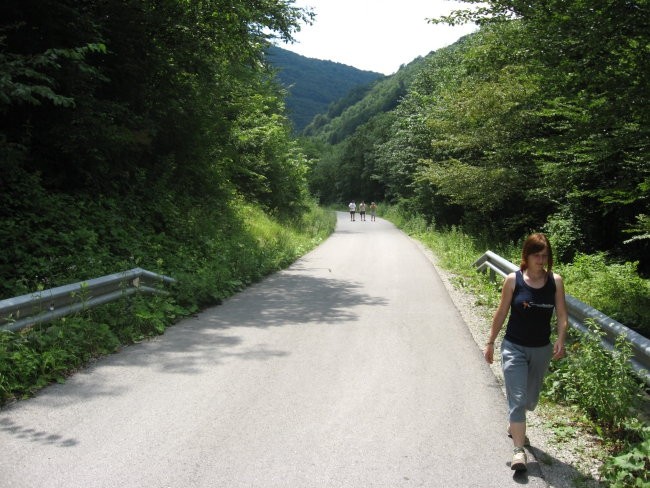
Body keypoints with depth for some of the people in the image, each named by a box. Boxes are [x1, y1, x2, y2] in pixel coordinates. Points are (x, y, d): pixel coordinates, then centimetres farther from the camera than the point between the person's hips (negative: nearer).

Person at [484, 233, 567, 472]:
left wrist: (560, 340, -19)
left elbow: (562, 315, -2)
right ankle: (519, 449, 0)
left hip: (542, 350, 3)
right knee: (517, 398, -8)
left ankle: (515, 426, 47)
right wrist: (490, 342, 2)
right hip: (514, 348, -3)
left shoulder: (555, 281, -4)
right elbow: (501, 313, -1)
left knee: (531, 398, 19)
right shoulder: (513, 280, -9)